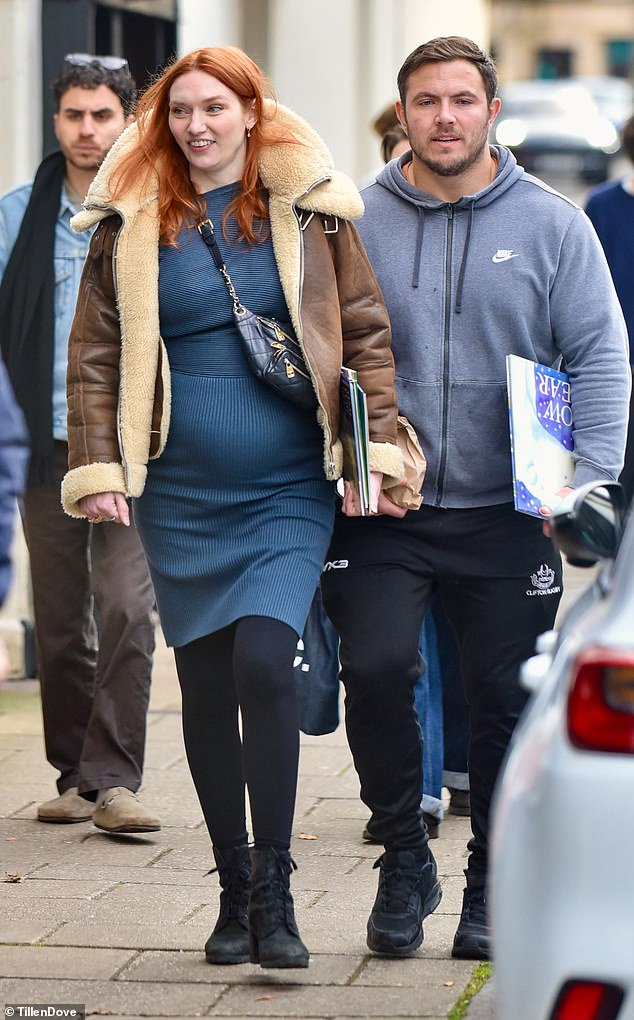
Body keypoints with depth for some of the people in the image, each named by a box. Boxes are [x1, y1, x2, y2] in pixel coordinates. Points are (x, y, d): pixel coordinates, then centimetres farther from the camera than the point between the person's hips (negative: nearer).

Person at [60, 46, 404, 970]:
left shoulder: (310, 208, 3)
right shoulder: (132, 221, 6)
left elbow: (367, 333, 5)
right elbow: (95, 353, 8)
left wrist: (374, 449, -3)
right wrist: (96, 468, -1)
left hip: (289, 488, -2)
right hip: (181, 494, 2)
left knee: (264, 663, -17)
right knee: (206, 685, 7)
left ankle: (274, 890, -8)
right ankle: (234, 889, 19)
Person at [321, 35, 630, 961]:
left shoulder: (551, 224, 3)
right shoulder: (355, 225, 5)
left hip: (508, 514, 0)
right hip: (383, 513, 0)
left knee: (507, 702, 2)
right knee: (375, 667, -17)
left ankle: (491, 889, 18)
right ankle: (403, 851, 5)